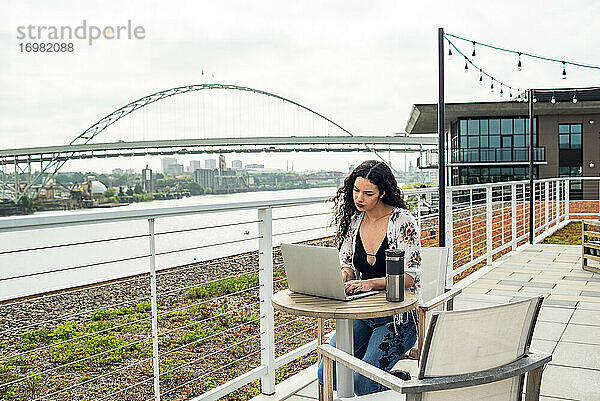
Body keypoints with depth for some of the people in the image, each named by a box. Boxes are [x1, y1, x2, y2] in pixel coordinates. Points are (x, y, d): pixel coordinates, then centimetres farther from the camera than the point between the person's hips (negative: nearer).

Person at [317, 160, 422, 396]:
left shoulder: (403, 221, -13)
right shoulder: (352, 219, 4)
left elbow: (410, 276, -17)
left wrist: (371, 283, -31)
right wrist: (343, 278, -12)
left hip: (398, 315, -5)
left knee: (363, 383, -20)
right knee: (326, 375, -12)